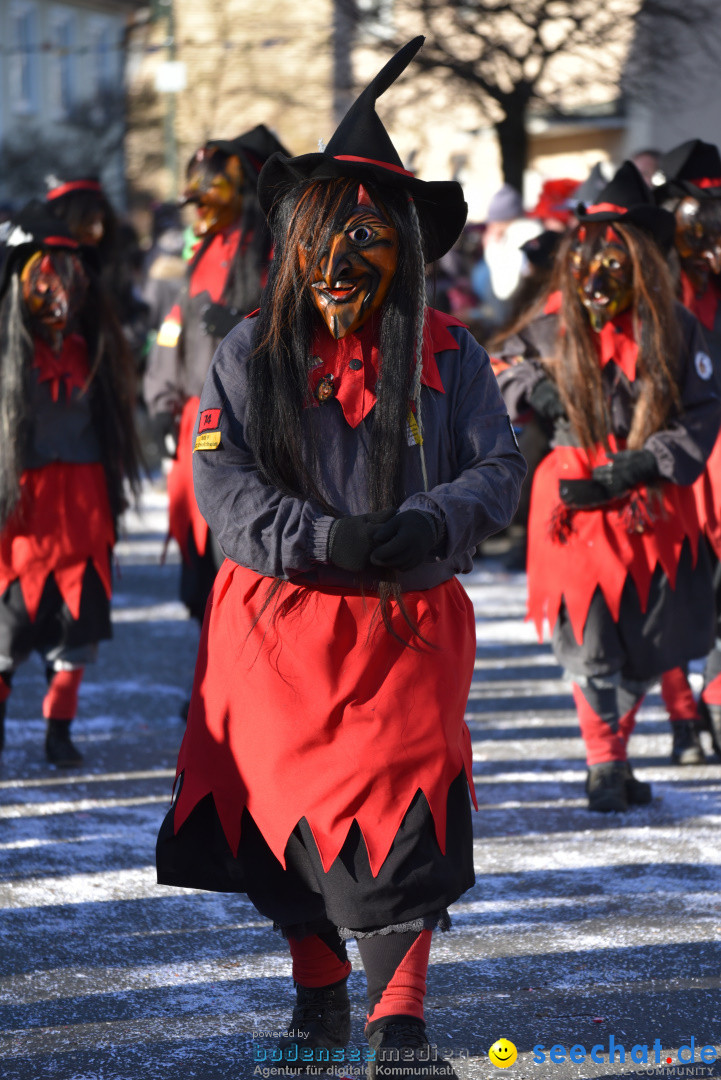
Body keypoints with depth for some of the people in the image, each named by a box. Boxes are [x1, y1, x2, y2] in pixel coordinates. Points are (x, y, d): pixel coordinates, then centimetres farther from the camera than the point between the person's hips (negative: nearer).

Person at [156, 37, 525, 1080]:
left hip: (410, 617, -1)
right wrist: (322, 539, -23)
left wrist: (432, 524, -21)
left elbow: (499, 469, 0)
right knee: (289, 810, 9)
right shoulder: (250, 356, 1)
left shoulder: (449, 354, 3)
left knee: (400, 810, -15)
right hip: (278, 619, 1)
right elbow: (221, 484, -7)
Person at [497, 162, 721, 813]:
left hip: (655, 507, 1)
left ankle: (618, 747, 28)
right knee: (589, 647, -2)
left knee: (648, 647, 8)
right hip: (577, 503, 0)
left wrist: (637, 466, -14)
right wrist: (530, 387, -6)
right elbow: (496, 364, 17)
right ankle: (604, 765, 13)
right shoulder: (553, 326, 1)